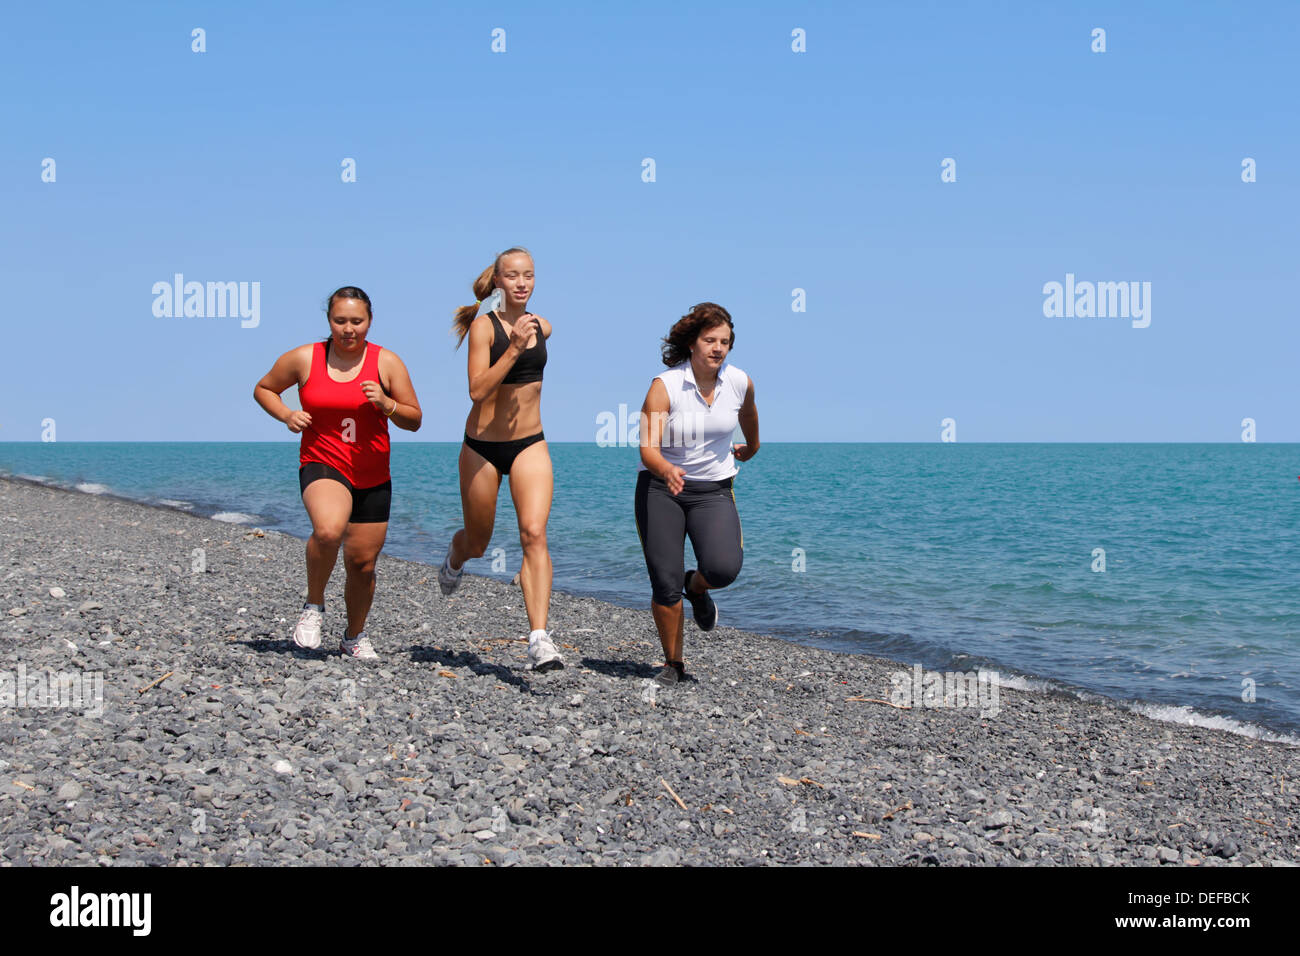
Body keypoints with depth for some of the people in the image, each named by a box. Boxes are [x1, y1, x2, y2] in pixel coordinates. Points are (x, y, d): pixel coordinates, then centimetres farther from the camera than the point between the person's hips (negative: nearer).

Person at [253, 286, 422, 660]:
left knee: (362, 563, 8)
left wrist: (386, 404, -19)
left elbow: (414, 420, 1)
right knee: (328, 528, -34)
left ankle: (355, 637, 33)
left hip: (374, 478, 2)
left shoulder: (387, 363, -1)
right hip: (322, 466, -2)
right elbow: (263, 388, 14)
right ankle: (314, 605, -9)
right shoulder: (304, 359, -2)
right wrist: (286, 415, -5)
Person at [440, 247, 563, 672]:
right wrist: (512, 349, -27)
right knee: (477, 544, 15)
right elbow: (477, 390, -22)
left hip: (529, 445, 2)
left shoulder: (542, 327, 5)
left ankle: (539, 638, -25)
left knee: (534, 533, -19)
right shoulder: (484, 325, -10)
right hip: (483, 447, -2)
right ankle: (454, 557, 54)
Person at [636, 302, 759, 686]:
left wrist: (750, 447, 38)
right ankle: (673, 664, 15)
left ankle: (697, 588, 16)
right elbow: (648, 449, -22)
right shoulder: (664, 385, -15)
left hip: (713, 491, 2)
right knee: (665, 582, -7)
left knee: (724, 568, -22)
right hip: (660, 488, -2)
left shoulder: (740, 383, -4)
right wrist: (667, 471, -43)